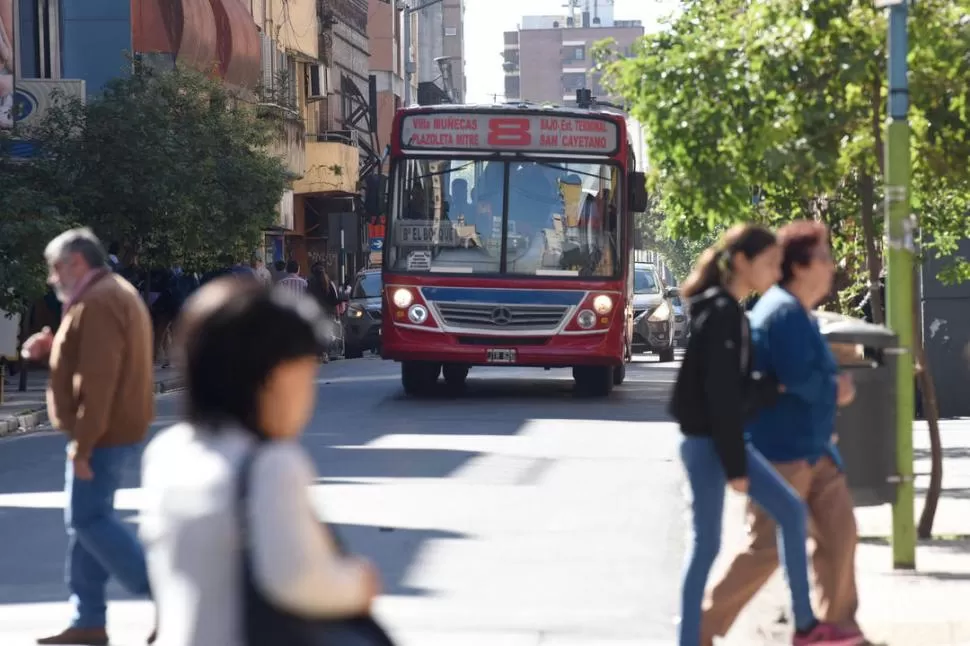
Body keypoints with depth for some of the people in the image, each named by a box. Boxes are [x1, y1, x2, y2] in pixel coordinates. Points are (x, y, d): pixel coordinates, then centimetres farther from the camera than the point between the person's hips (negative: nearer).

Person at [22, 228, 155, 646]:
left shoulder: (97, 303, -18)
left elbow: (98, 380, -25)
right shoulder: (115, 294, 17)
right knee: (86, 520, 12)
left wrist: (82, 445, -25)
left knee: (89, 519, -8)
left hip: (103, 433, -11)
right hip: (118, 430, 11)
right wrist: (52, 348, 12)